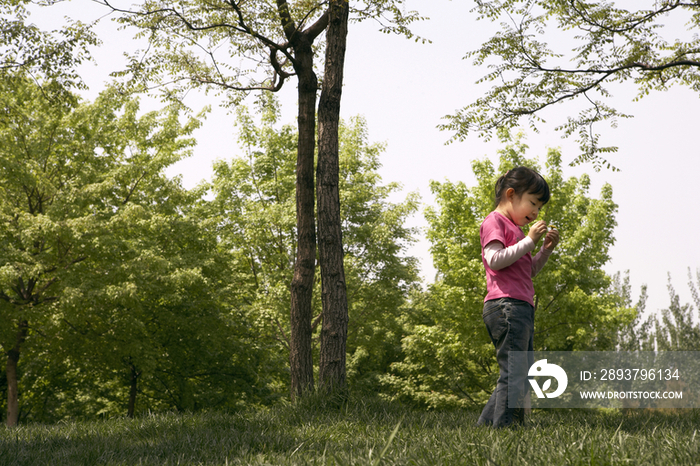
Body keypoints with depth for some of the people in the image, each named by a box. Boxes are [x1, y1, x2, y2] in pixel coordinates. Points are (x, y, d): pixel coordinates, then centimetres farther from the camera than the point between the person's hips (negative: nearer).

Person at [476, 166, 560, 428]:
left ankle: (485, 425, 10)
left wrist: (546, 250, 19)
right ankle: (504, 426, -12)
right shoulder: (494, 221, -1)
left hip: (521, 308, 10)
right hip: (506, 305, -10)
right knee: (514, 373, -13)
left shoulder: (514, 229, 28)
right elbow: (495, 260, -16)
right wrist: (529, 241, -12)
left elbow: (529, 271, 32)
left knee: (524, 376, 9)